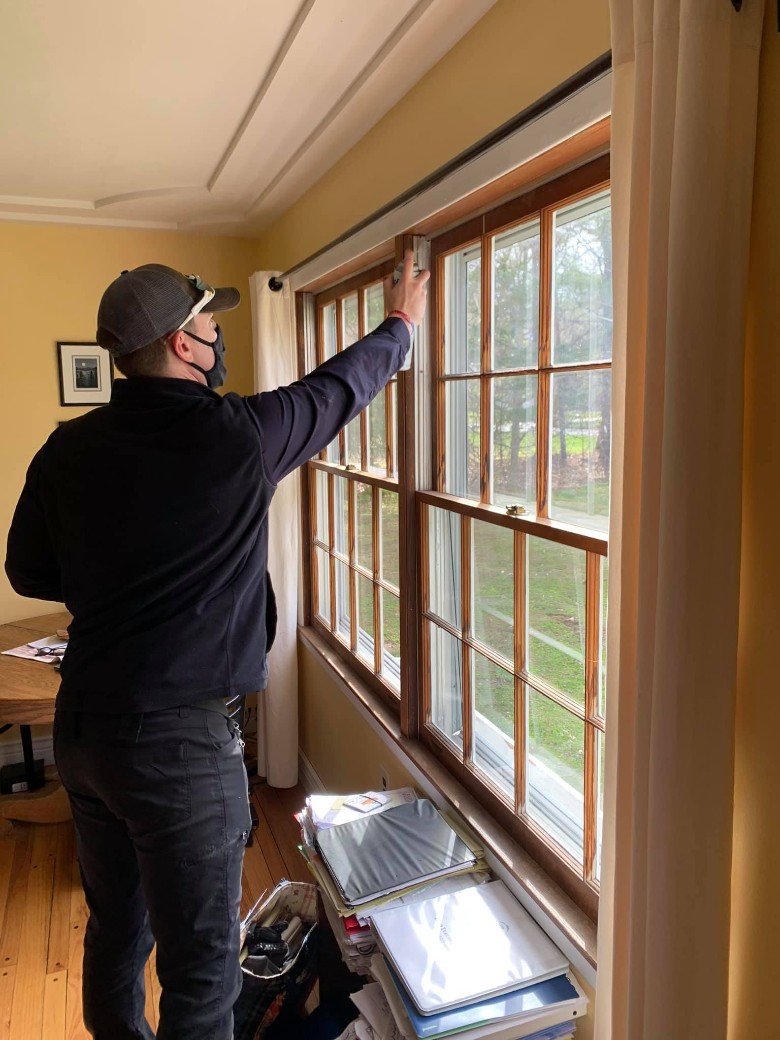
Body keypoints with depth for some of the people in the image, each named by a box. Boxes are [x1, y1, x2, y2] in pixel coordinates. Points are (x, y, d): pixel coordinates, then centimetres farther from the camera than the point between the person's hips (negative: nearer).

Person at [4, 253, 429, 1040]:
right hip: (177, 739, -7)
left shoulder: (68, 450, 0)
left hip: (80, 727, 7)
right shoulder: (237, 434, -15)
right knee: (201, 968, 9)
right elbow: (341, 386, 2)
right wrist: (401, 323, 20)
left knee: (116, 930, 26)